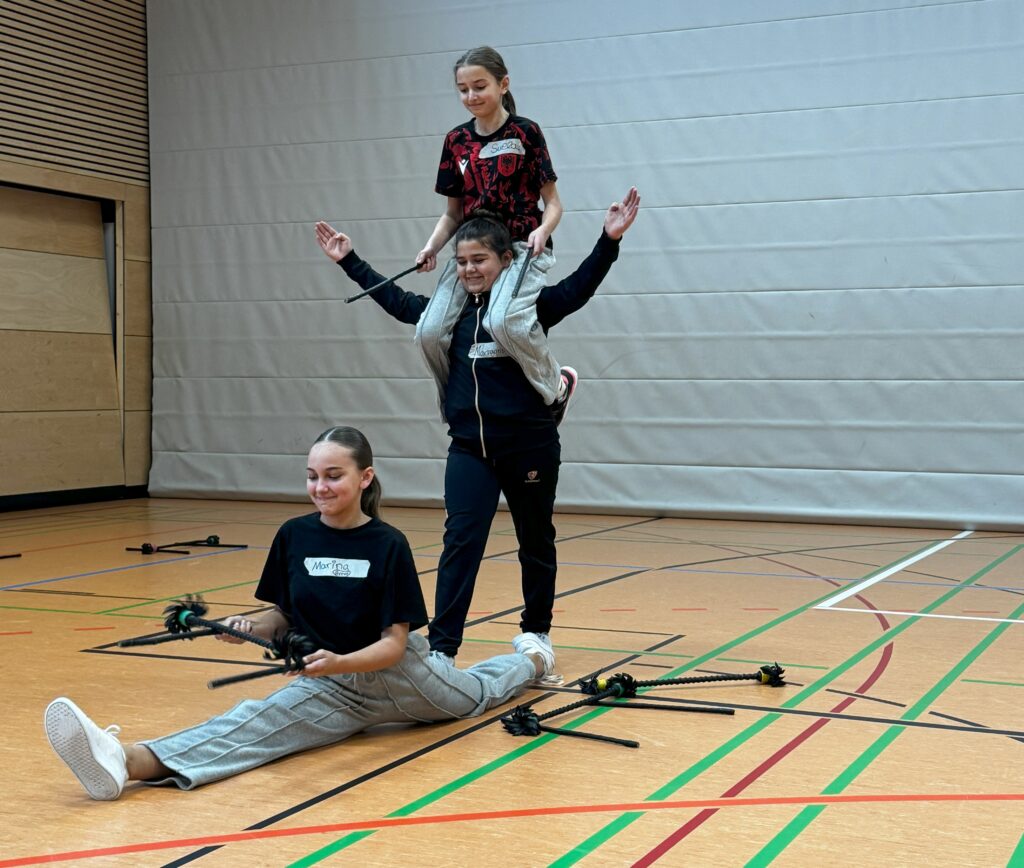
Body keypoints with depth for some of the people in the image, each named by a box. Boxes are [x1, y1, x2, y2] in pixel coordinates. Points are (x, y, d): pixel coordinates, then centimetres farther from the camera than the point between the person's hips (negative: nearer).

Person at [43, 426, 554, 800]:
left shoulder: (388, 545, -19)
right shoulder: (293, 536, -8)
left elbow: (394, 642, -20)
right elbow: (282, 616, 2)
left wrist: (339, 662, -38)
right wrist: (251, 627, -20)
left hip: (393, 675, -1)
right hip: (330, 689, 1)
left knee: (477, 693, 28)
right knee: (259, 720, -28)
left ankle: (532, 659, 62)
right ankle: (129, 761, -52)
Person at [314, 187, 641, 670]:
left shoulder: (529, 304, -4)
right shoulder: (447, 310, 11)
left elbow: (579, 287, -15)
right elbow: (396, 301, 22)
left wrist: (609, 240, -29)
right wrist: (349, 261, 25)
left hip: (529, 444, -3)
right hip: (469, 447, 3)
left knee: (535, 540, 11)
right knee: (460, 540, -5)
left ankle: (536, 631, 29)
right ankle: (441, 646, -7)